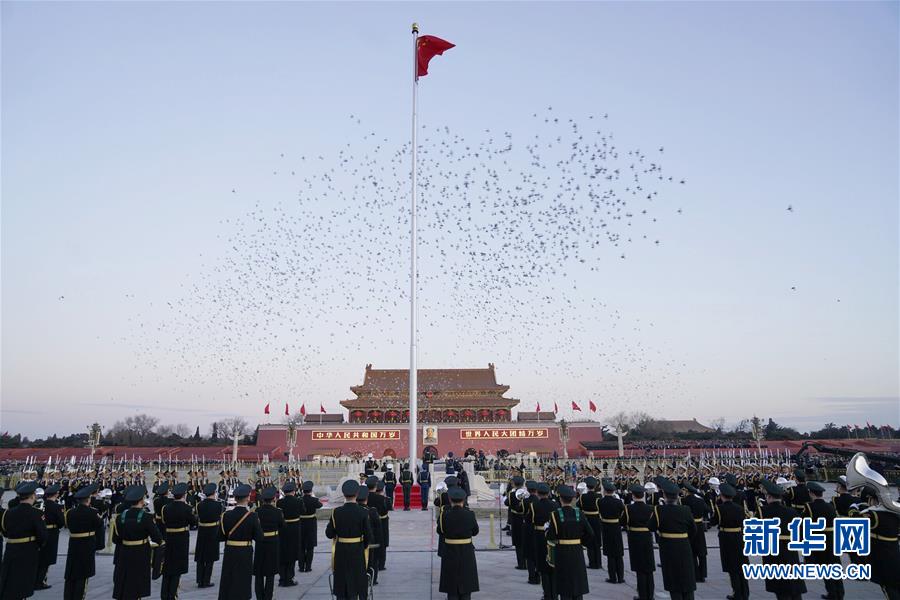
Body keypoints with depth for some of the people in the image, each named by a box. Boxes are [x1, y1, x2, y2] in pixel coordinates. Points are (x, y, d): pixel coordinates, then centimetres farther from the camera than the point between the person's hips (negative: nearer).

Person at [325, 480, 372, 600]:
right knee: (356, 582, 10)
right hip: (358, 552, -1)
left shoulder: (336, 512, -10)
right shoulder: (363, 512, -12)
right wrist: (364, 546, 9)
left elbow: (329, 534, -5)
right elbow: (368, 535, -10)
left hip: (340, 552, 1)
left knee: (341, 583, 12)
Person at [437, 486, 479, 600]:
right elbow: (475, 531, 2)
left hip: (450, 553, 0)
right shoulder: (469, 514, -12)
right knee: (466, 585, 13)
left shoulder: (445, 515, -13)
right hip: (467, 553, 0)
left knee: (451, 588, 11)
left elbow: (440, 531, 2)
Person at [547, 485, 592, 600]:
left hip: (561, 555, -2)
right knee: (577, 584, 14)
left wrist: (547, 529, 4)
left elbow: (550, 538, -15)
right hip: (577, 553, 2)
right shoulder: (579, 513, -5)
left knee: (565, 590, 7)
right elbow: (590, 534, -4)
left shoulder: (556, 514, -13)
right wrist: (580, 541, 11)